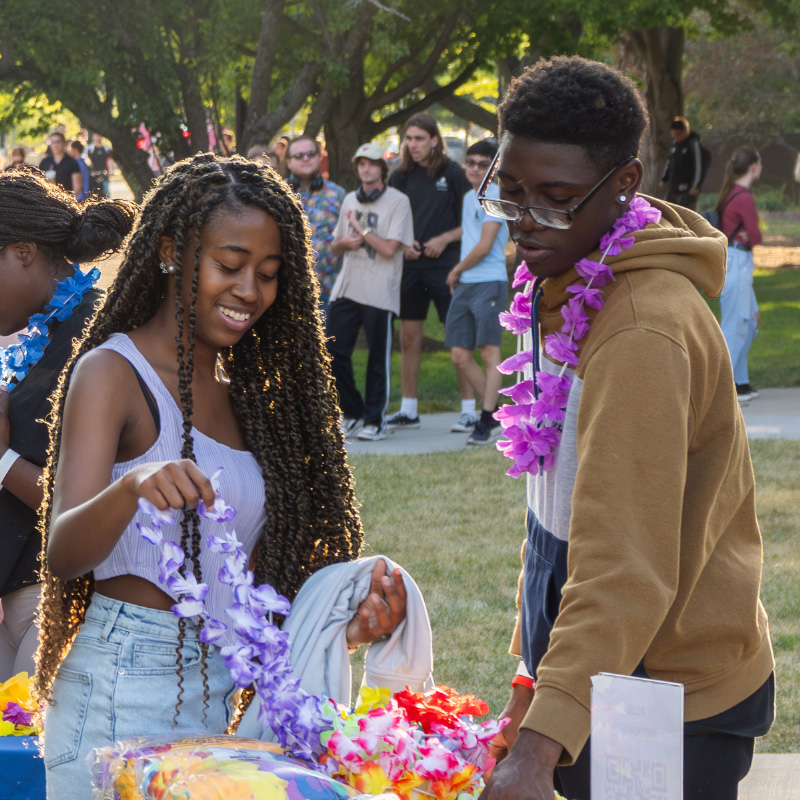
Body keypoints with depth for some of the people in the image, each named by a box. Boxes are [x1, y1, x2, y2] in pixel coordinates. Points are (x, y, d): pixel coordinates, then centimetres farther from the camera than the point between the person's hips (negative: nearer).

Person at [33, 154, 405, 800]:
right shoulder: (112, 372, -7)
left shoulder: (239, 392, 15)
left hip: (216, 697, 7)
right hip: (124, 692, -7)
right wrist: (130, 488, -40)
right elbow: (63, 553, -20)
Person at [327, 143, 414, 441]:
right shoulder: (350, 201, 16)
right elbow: (334, 246, 23)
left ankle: (375, 421, 9)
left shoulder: (397, 201, -3)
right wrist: (344, 242, 0)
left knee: (378, 360, 0)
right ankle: (352, 413, 17)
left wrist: (359, 227, -7)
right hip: (346, 288, 6)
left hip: (379, 293, -6)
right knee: (333, 352, 1)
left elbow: (389, 248, -12)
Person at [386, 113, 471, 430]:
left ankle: (469, 409, 0)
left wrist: (445, 239, -14)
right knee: (408, 338, 7)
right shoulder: (401, 176, 9)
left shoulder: (453, 174, -3)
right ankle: (408, 410, 15)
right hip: (410, 266, 5)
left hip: (445, 265, -4)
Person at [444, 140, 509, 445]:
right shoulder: (469, 197, 18)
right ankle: (494, 411, 18)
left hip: (489, 283, -9)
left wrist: (457, 270, 0)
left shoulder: (494, 197, -8)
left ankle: (488, 420, -7)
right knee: (459, 356, 5)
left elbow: (484, 246, -13)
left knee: (489, 351, -8)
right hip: (464, 285, 9)